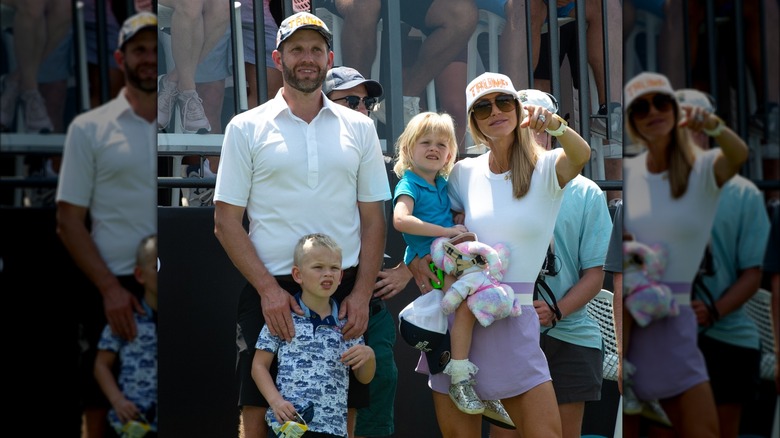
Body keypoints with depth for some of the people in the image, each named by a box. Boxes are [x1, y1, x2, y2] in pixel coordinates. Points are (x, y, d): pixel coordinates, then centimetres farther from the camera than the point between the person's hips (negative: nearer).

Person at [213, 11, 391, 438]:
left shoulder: (359, 128, 10)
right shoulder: (247, 128, 4)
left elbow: (373, 219, 10)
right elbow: (226, 222, 1)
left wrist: (362, 293, -3)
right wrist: (268, 289, -10)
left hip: (345, 294, 2)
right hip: (270, 293, -2)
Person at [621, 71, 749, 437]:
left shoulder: (703, 170, -2)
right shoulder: (625, 172, 6)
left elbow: (737, 155, -25)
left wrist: (712, 125, -47)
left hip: (672, 318, -1)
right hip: (623, 314, 1)